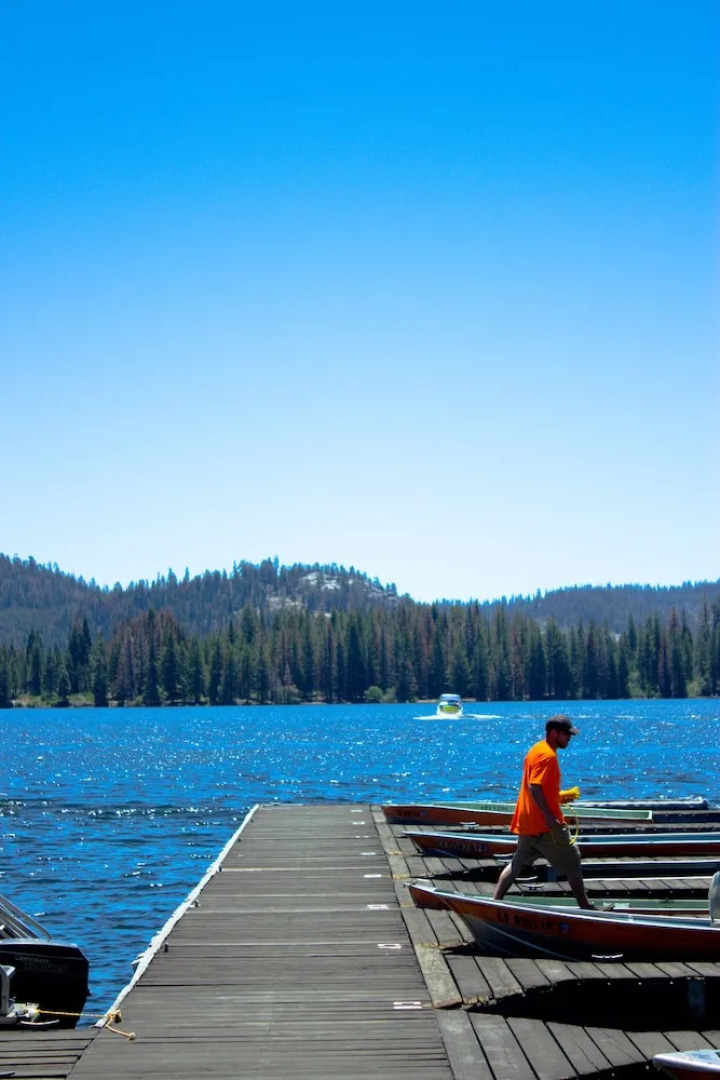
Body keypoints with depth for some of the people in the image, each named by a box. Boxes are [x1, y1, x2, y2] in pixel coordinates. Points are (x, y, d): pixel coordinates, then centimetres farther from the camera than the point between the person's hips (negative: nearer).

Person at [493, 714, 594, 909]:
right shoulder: (548, 755, -17)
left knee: (517, 864, 13)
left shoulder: (536, 749, 13)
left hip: (527, 822, 9)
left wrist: (559, 796, 19)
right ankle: (585, 906, 11)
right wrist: (549, 817, -28)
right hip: (545, 824, -9)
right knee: (573, 864, 4)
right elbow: (534, 786, -26)